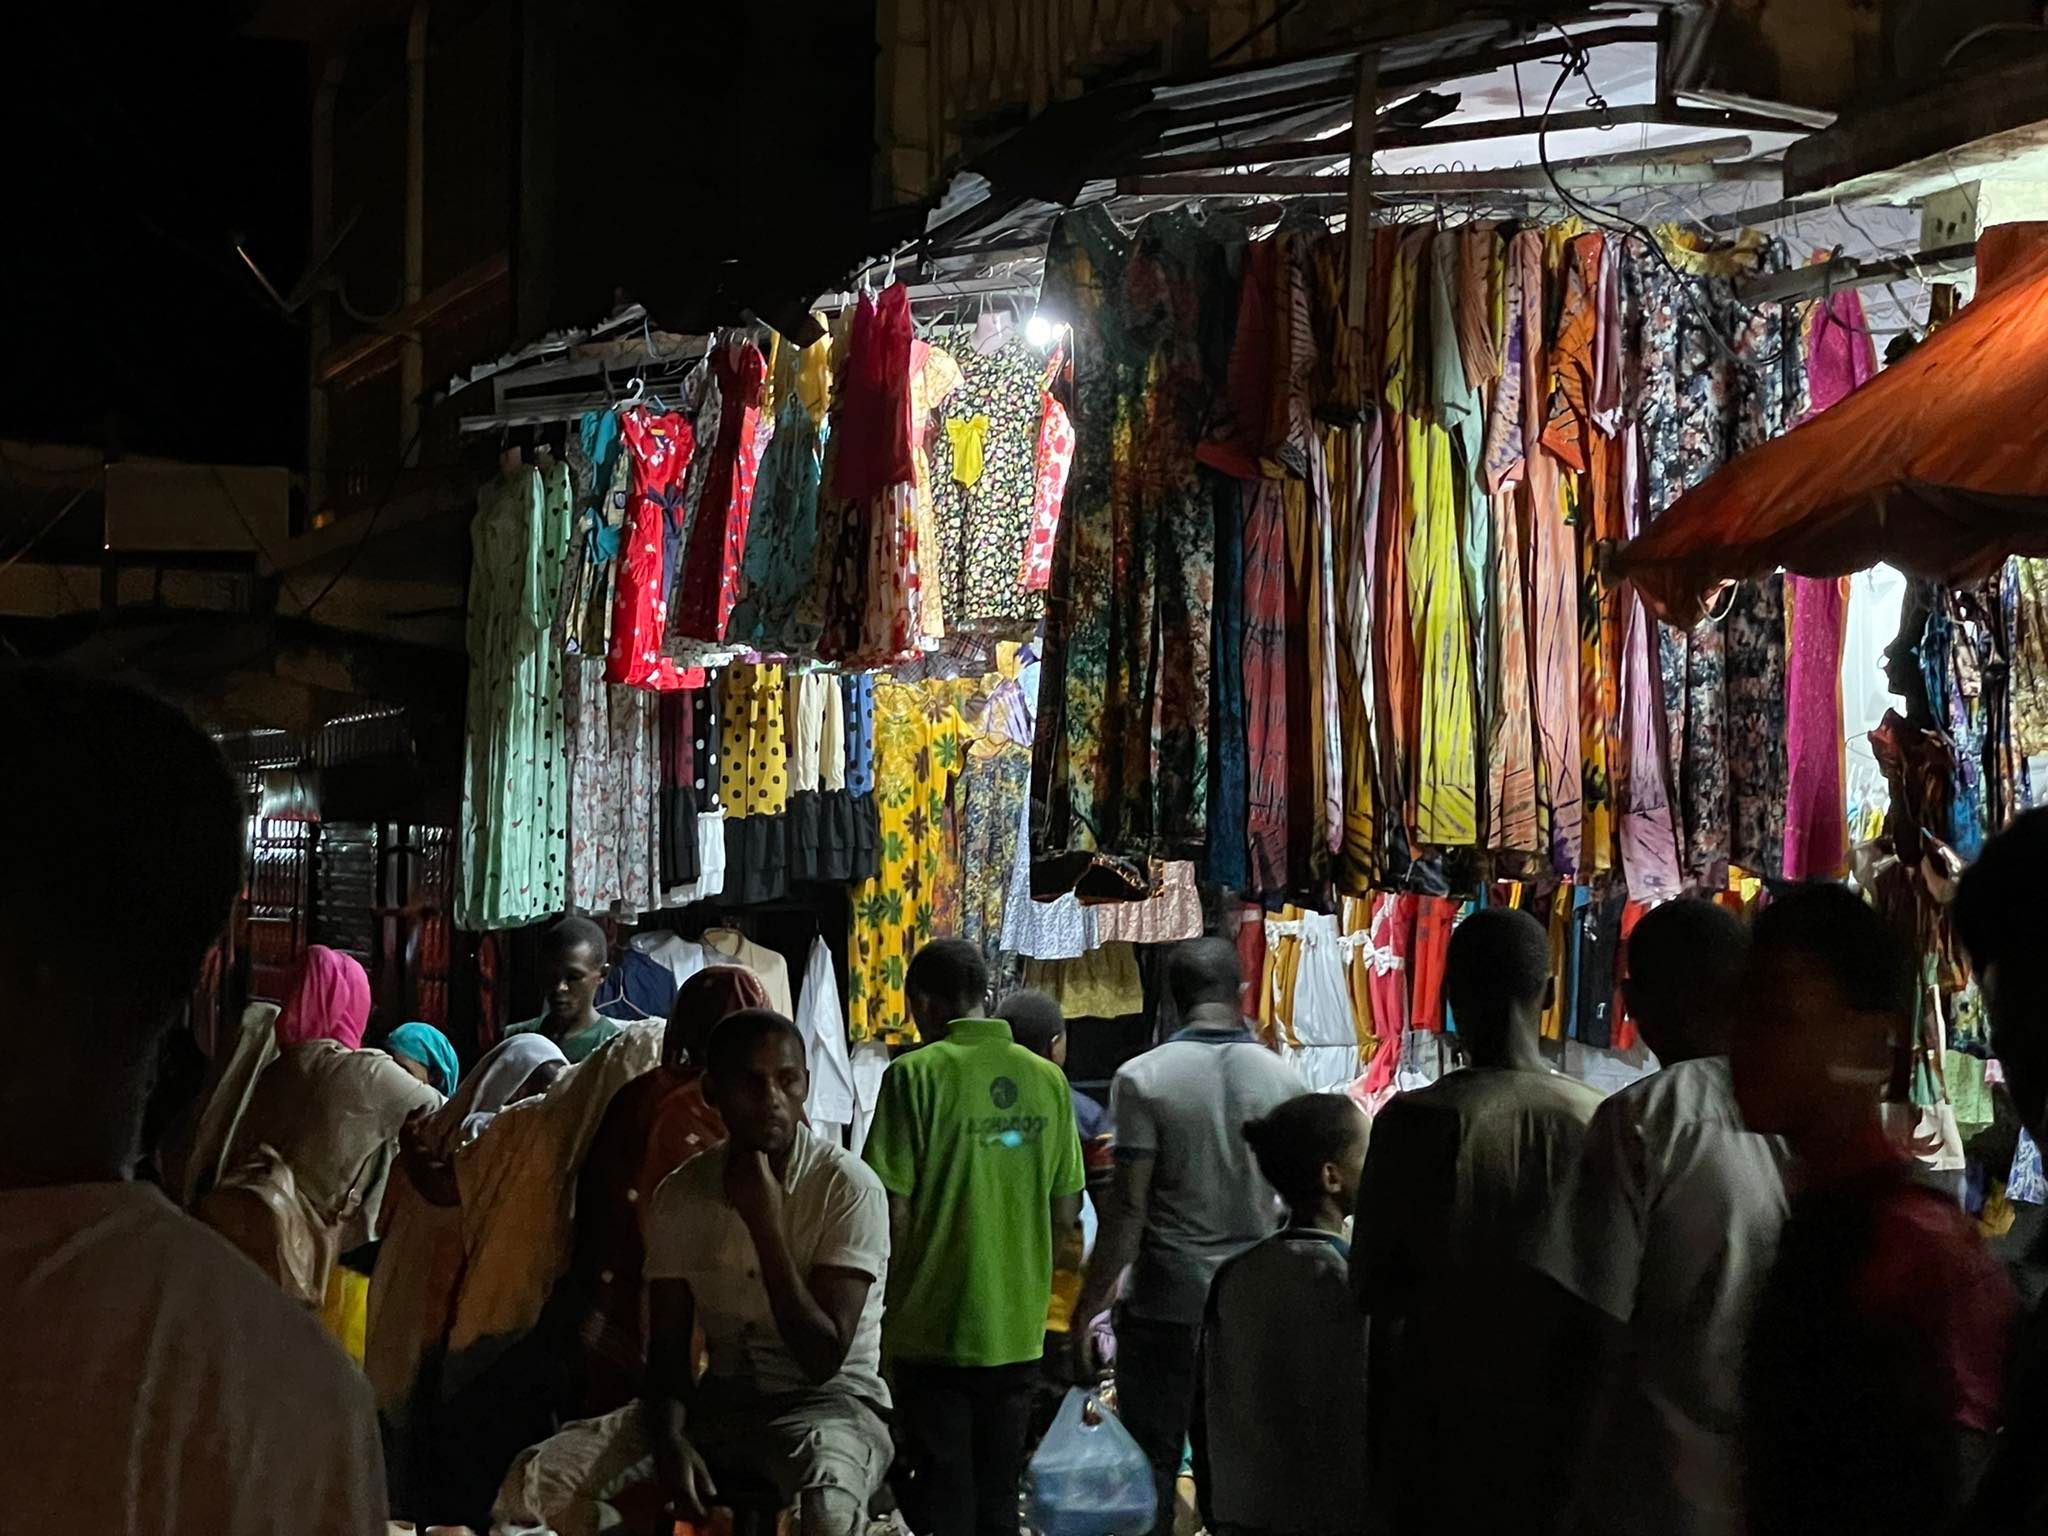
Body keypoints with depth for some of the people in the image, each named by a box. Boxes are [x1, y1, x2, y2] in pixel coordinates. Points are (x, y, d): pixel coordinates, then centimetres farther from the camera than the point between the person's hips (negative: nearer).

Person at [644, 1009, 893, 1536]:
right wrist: (670, 1439, -19)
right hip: (718, 1402, 5)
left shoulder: (850, 1187, -12)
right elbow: (667, 1352, 3)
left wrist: (764, 1224, -22)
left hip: (830, 1400, -5)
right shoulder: (680, 1195, 2)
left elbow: (823, 1360, -16)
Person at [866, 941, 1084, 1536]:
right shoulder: (1047, 1078, 3)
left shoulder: (917, 1074, -11)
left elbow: (892, 1210, -13)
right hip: (1018, 1330, 4)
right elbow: (1066, 1214, 7)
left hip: (934, 1330, -4)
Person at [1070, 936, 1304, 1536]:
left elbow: (1127, 1209, -13)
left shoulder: (1144, 1078, -10)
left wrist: (1086, 1309, -7)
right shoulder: (1286, 1081, 0)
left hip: (1165, 1306, -3)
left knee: (1152, 1467, 5)